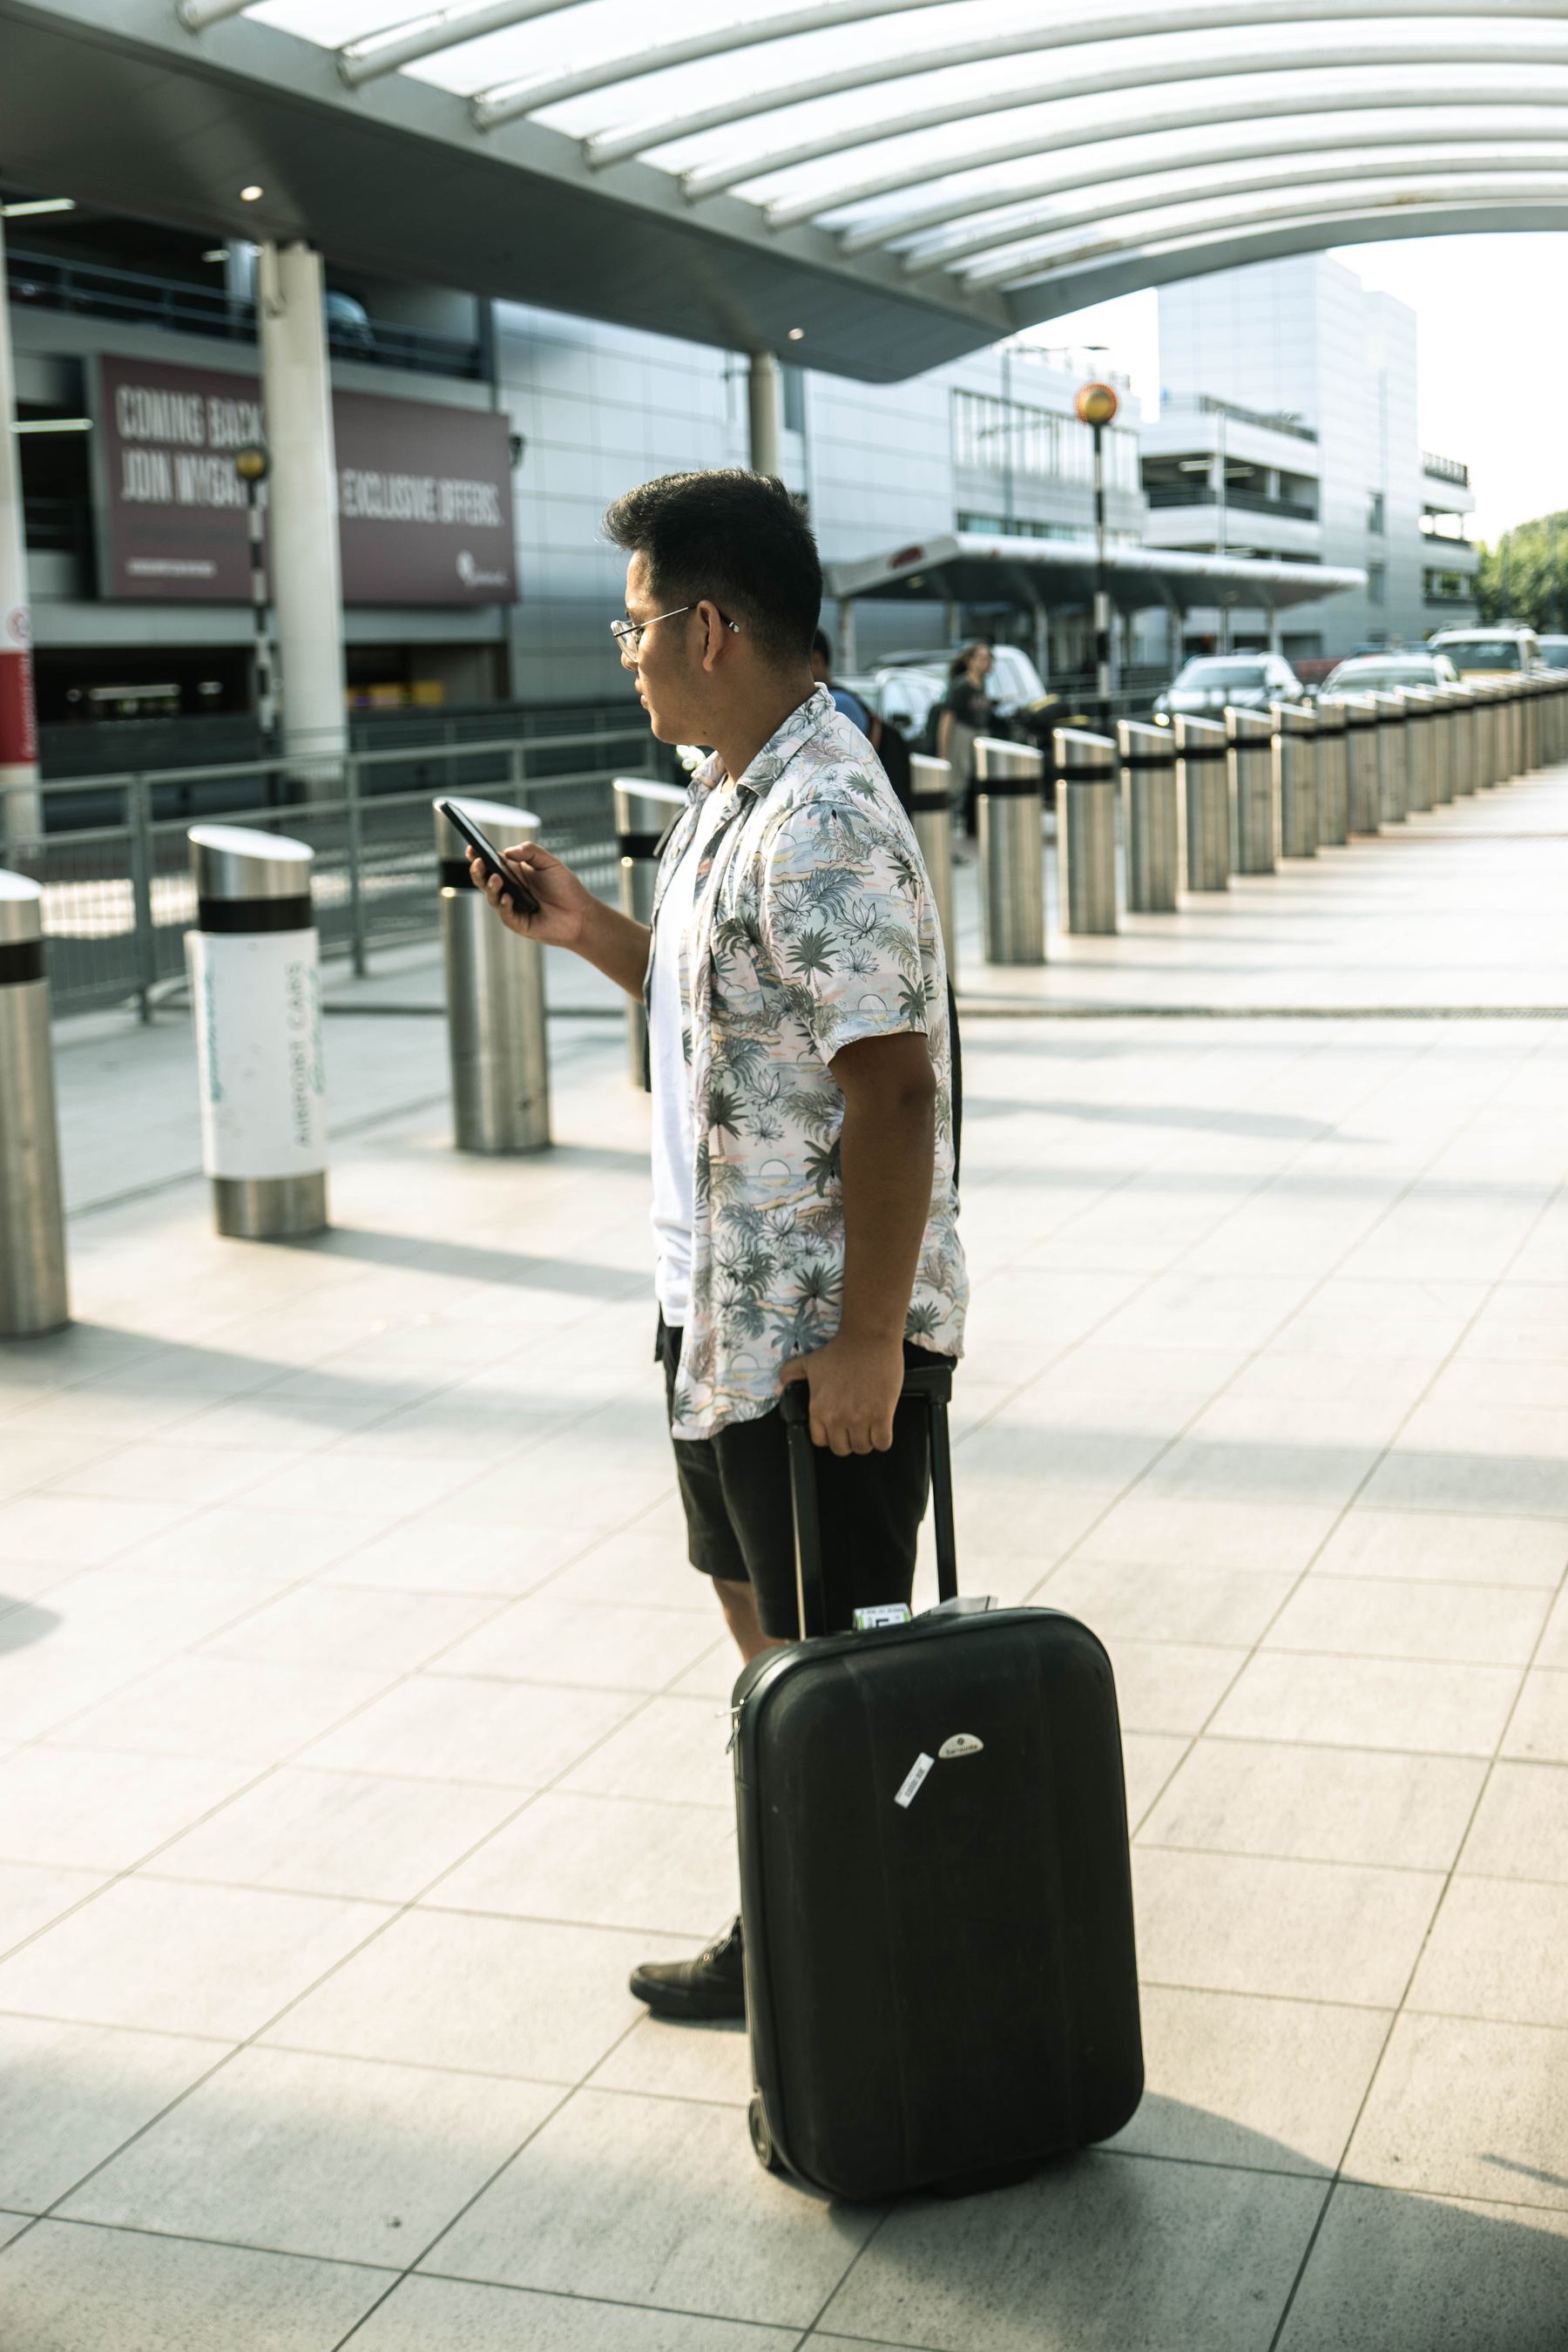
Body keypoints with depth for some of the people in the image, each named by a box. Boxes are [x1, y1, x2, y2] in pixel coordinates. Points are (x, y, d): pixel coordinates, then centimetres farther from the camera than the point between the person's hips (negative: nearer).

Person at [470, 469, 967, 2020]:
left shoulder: (824, 828, -22)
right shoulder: (728, 800, 10)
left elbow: (892, 1085, -25)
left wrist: (865, 1338, -24)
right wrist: (588, 931, 10)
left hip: (827, 1327, -10)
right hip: (722, 1304, 10)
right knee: (762, 1621, 20)